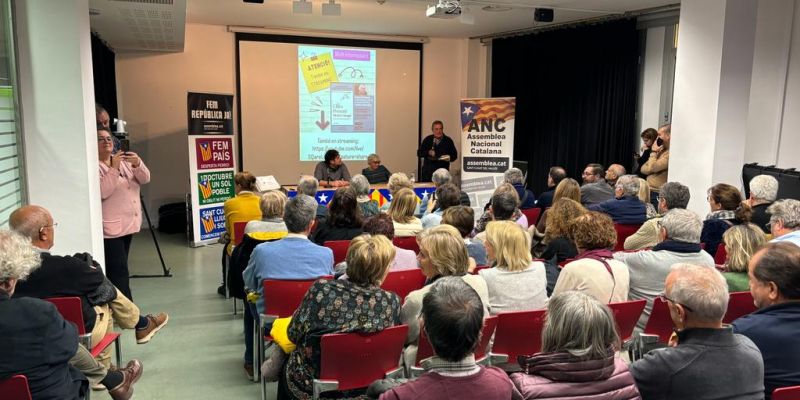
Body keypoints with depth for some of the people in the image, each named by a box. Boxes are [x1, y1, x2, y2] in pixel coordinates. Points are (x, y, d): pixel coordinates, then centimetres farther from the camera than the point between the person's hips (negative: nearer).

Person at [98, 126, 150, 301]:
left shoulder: (124, 161, 13)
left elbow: (145, 179, 2)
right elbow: (101, 192, -21)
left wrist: (137, 164, -17)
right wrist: (113, 169, -24)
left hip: (128, 224, 7)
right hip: (110, 228, -7)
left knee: (120, 271, 13)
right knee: (118, 273, -11)